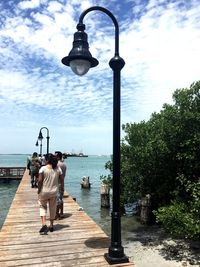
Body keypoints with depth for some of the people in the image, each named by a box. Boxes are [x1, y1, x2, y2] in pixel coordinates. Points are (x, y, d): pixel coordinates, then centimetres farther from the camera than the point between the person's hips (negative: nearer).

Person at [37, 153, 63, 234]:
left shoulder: (43, 168, -13)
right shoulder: (58, 169, -2)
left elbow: (40, 180, -14)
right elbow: (61, 179, 2)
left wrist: (39, 189, -1)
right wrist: (62, 187, 17)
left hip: (44, 192, -3)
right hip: (54, 192, 3)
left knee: (43, 207, 15)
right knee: (52, 208, 16)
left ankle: (43, 224, -1)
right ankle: (51, 226, 26)